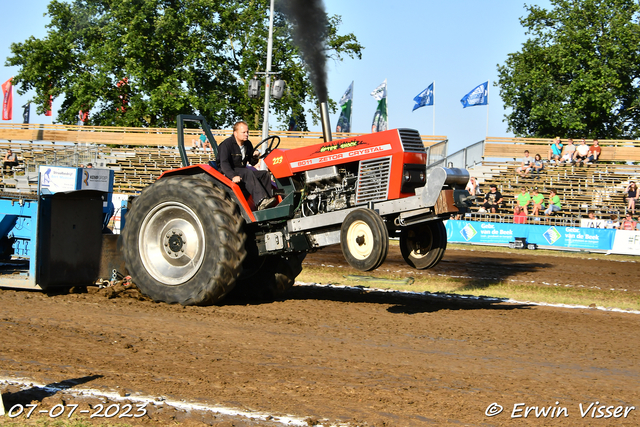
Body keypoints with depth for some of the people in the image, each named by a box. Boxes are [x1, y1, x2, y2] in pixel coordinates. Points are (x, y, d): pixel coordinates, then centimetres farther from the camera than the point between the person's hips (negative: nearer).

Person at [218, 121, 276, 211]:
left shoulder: (248, 144, 11)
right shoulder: (227, 144, -12)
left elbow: (252, 162, 17)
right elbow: (224, 164, -23)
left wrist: (255, 157, -8)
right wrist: (233, 176, -39)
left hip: (243, 171, 8)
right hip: (229, 173, -8)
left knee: (265, 174, -13)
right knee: (248, 173, -36)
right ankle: (261, 202, -49)